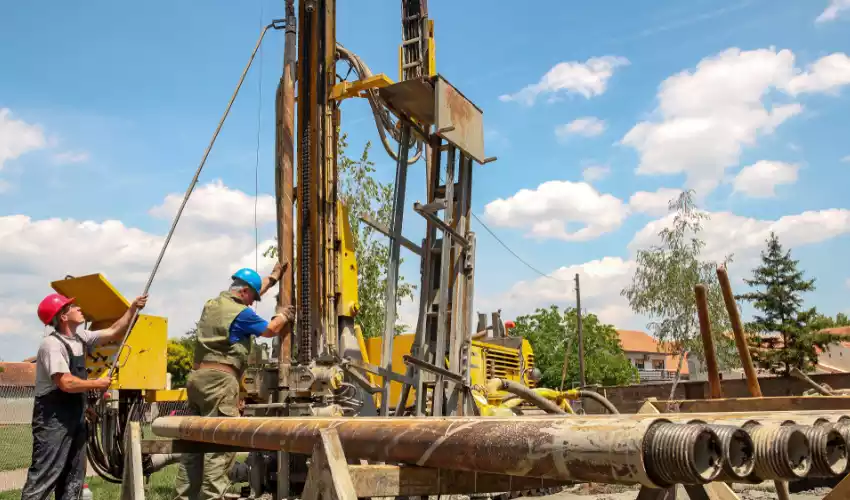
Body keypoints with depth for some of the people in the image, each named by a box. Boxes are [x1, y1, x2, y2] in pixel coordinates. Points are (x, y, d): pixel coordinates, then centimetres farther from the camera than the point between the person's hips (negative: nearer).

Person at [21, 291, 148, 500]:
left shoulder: (80, 337, 8)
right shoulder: (52, 344, -19)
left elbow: (113, 333, 15)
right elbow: (66, 383, -27)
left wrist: (133, 308, 6)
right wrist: (97, 384, -13)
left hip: (75, 416, 9)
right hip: (53, 419, -9)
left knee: (74, 474, 14)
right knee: (44, 474, -7)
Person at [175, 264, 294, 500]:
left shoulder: (212, 304, 16)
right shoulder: (241, 313, -9)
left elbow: (252, 290, 31)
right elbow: (270, 330, 6)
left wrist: (273, 277, 40)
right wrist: (283, 315, 25)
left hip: (197, 377, 9)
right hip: (220, 380, -9)